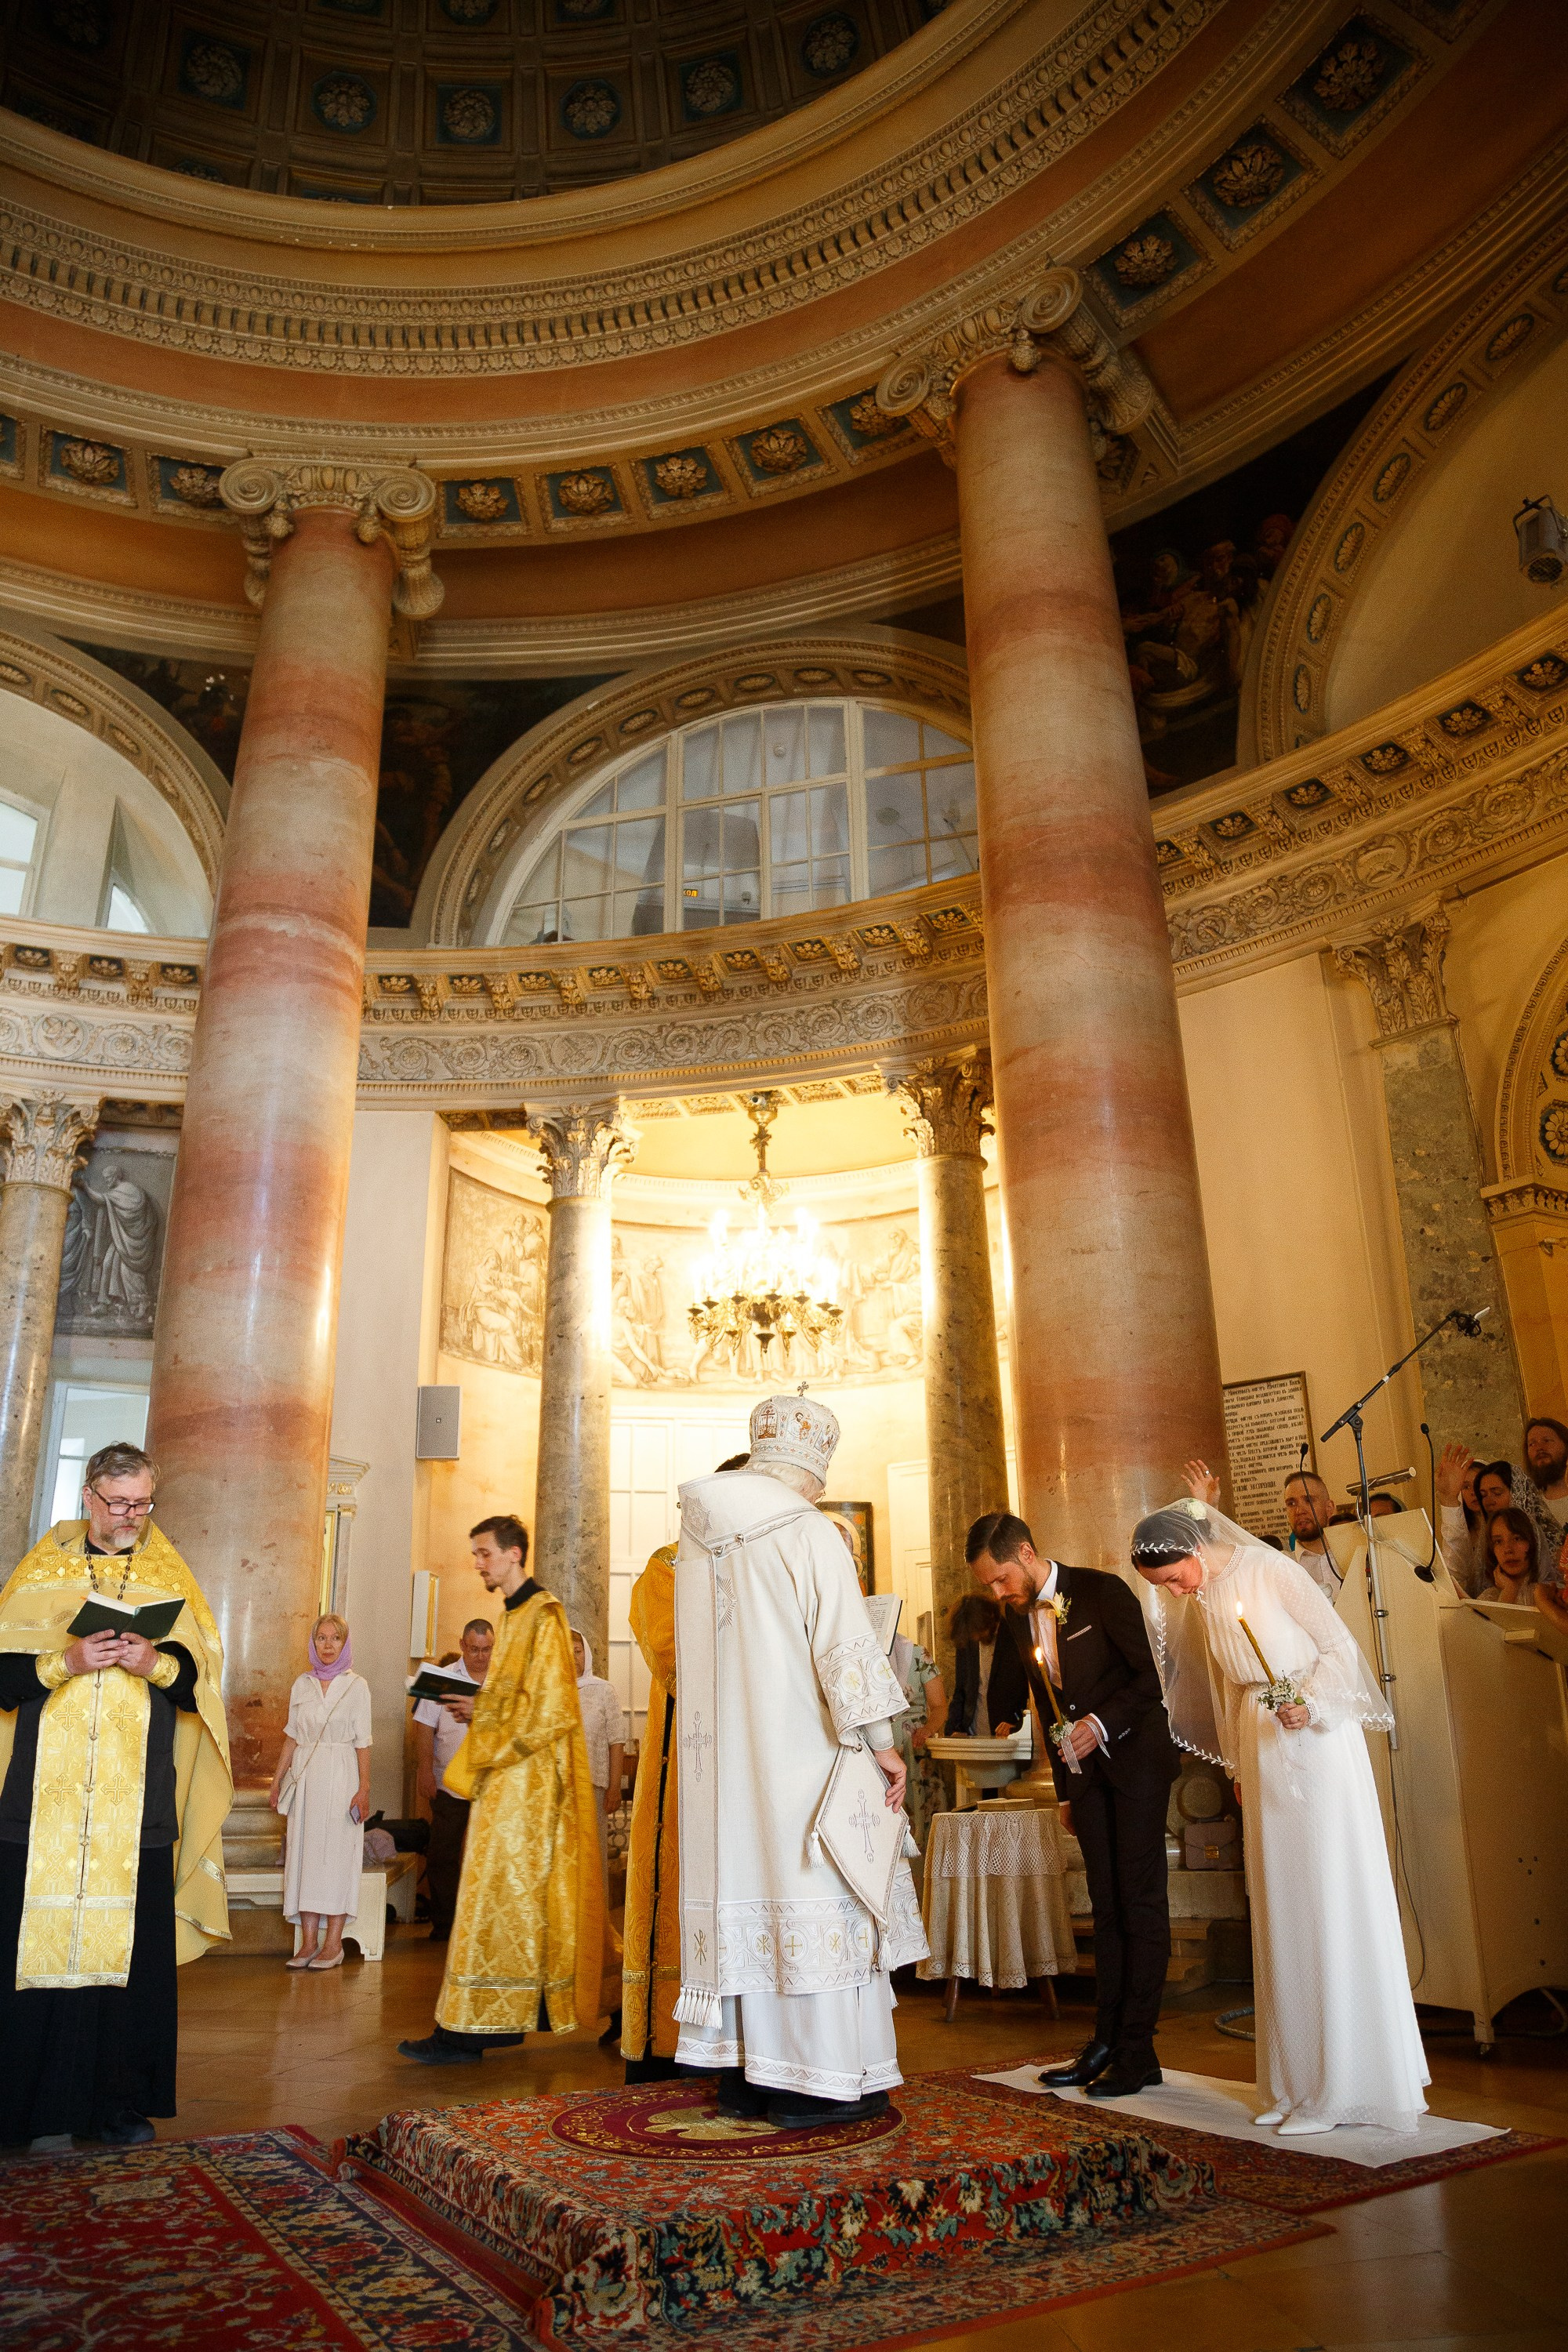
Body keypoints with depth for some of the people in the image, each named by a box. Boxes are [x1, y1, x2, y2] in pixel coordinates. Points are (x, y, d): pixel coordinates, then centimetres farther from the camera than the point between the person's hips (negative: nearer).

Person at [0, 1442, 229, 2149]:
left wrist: (156, 1663, -13)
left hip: (137, 1807, 1)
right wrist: (66, 1661, -14)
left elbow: (199, 1681, 7)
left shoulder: (170, 1580, 10)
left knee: (132, 1948, 1)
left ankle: (121, 2100, 13)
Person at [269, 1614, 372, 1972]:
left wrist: (364, 1788, -8)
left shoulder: (356, 1685, -1)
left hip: (341, 1776, -4)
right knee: (304, 1853, 2)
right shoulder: (302, 1684, 9)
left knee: (336, 1854, -3)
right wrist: (278, 1779, 9)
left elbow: (362, 1742, -3)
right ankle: (308, 1942, 7)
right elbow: (292, 1736, 13)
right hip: (305, 1776, 4)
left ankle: (333, 1944, 1)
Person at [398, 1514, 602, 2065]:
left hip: (525, 1779, -9)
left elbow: (547, 1707, -18)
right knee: (506, 1896, 11)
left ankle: (467, 2031, -4)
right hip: (504, 1776, 9)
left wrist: (489, 1754, -13)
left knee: (495, 1895, -7)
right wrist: (473, 1702, 7)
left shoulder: (542, 1615, -12)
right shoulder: (512, 1617, 16)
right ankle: (501, 2021, 16)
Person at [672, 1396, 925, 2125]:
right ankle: (815, 2082, 6)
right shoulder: (808, 1533, -13)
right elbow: (845, 1645, -16)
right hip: (798, 1752, -7)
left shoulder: (698, 1540, 8)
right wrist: (882, 1742, -10)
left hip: (722, 1757, 7)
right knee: (810, 1899, 1)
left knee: (741, 1898, 11)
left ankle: (743, 2073, 18)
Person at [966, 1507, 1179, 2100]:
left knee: (1140, 1901, -3)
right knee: (1105, 1906, 10)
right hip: (1085, 1768, 6)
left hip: (1136, 1756, -6)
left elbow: (1149, 1678, -14)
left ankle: (1138, 2050, 2)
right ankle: (1105, 2043, 16)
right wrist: (1064, 1790, 15)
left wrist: (1101, 1724, -27)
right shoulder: (1017, 1616, 3)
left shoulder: (1103, 1591, -16)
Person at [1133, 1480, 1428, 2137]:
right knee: (1281, 1914, 10)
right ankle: (1297, 2082, 19)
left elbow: (1340, 1645, -11)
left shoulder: (1270, 1570, -15)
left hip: (1316, 1745, -7)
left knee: (1333, 1905, -1)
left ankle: (1348, 2086, 8)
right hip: (1261, 1754, 7)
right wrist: (1235, 1763, 17)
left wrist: (1311, 1707, -24)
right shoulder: (1198, 1602, 6)